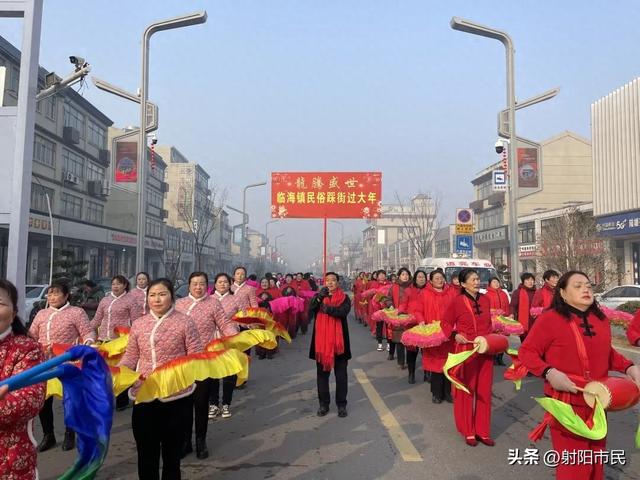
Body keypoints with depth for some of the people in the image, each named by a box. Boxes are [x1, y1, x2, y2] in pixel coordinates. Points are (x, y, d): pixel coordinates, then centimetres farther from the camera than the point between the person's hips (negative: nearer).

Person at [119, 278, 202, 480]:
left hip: (176, 397, -3)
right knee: (146, 454, 13)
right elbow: (131, 356, 9)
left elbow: (196, 357, -7)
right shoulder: (138, 324, 4)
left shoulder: (185, 322, -7)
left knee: (171, 453, 14)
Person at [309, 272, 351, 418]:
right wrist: (319, 297, -28)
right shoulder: (318, 296, 7)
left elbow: (343, 312, -18)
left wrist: (327, 308, -28)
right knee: (322, 373, 10)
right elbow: (311, 310, -12)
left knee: (341, 374, 6)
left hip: (338, 340, -2)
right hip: (321, 340, 2)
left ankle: (341, 404, 18)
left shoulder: (344, 298, 1)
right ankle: (323, 404, 22)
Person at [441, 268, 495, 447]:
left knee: (484, 392, 11)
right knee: (466, 392, 7)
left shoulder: (485, 300, 4)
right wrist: (455, 335, -18)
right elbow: (445, 323, -2)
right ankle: (468, 432, 23)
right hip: (466, 350, -4)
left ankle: (483, 431, 24)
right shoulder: (457, 301, -11)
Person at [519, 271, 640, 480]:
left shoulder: (601, 319, 5)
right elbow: (526, 352, -13)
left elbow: (607, 353, 19)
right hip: (566, 404, -6)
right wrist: (549, 373, -27)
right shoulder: (550, 319, -16)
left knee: (595, 460, 24)